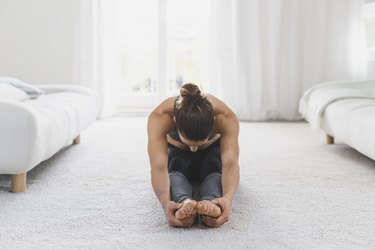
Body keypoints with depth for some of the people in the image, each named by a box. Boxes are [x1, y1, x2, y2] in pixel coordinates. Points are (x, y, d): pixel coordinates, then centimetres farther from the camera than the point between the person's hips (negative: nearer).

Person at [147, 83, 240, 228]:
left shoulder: (226, 118, -38)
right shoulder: (159, 118, -40)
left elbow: (230, 162, -49)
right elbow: (159, 166, -48)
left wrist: (228, 198, -69)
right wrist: (166, 202, -68)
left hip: (212, 150, 0)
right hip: (177, 152, 0)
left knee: (214, 167, -35)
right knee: (176, 169, -36)